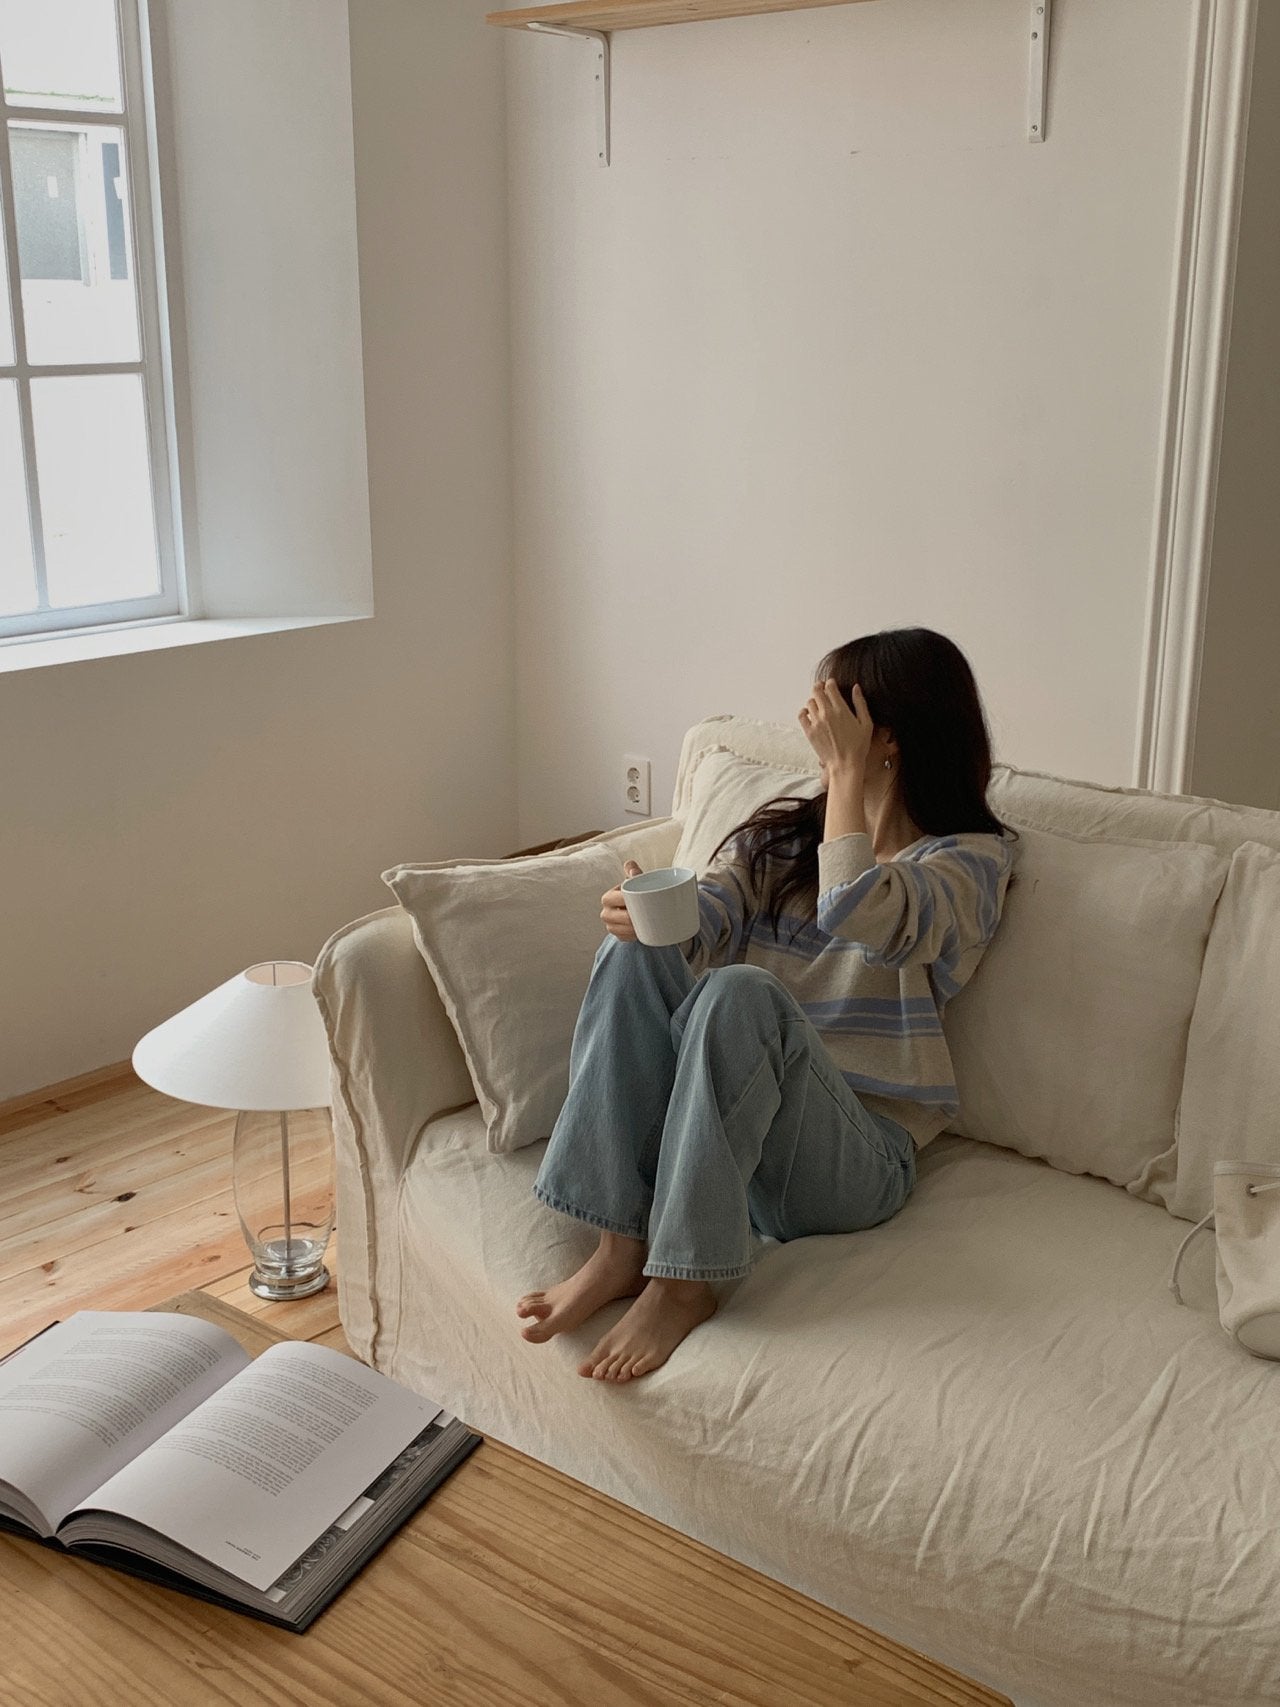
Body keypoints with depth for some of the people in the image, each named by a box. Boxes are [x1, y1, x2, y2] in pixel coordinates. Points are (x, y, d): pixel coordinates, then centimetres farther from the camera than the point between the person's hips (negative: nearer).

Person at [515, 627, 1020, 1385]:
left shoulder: (972, 859, 0)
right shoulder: (783, 829, 16)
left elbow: (856, 913, -22)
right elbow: (703, 916, -2)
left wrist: (847, 770, -11)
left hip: (857, 1155, -5)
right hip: (720, 1109, 5)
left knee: (740, 992, -34)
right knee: (635, 951, -22)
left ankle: (686, 1281, -25)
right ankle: (622, 1246, -24)